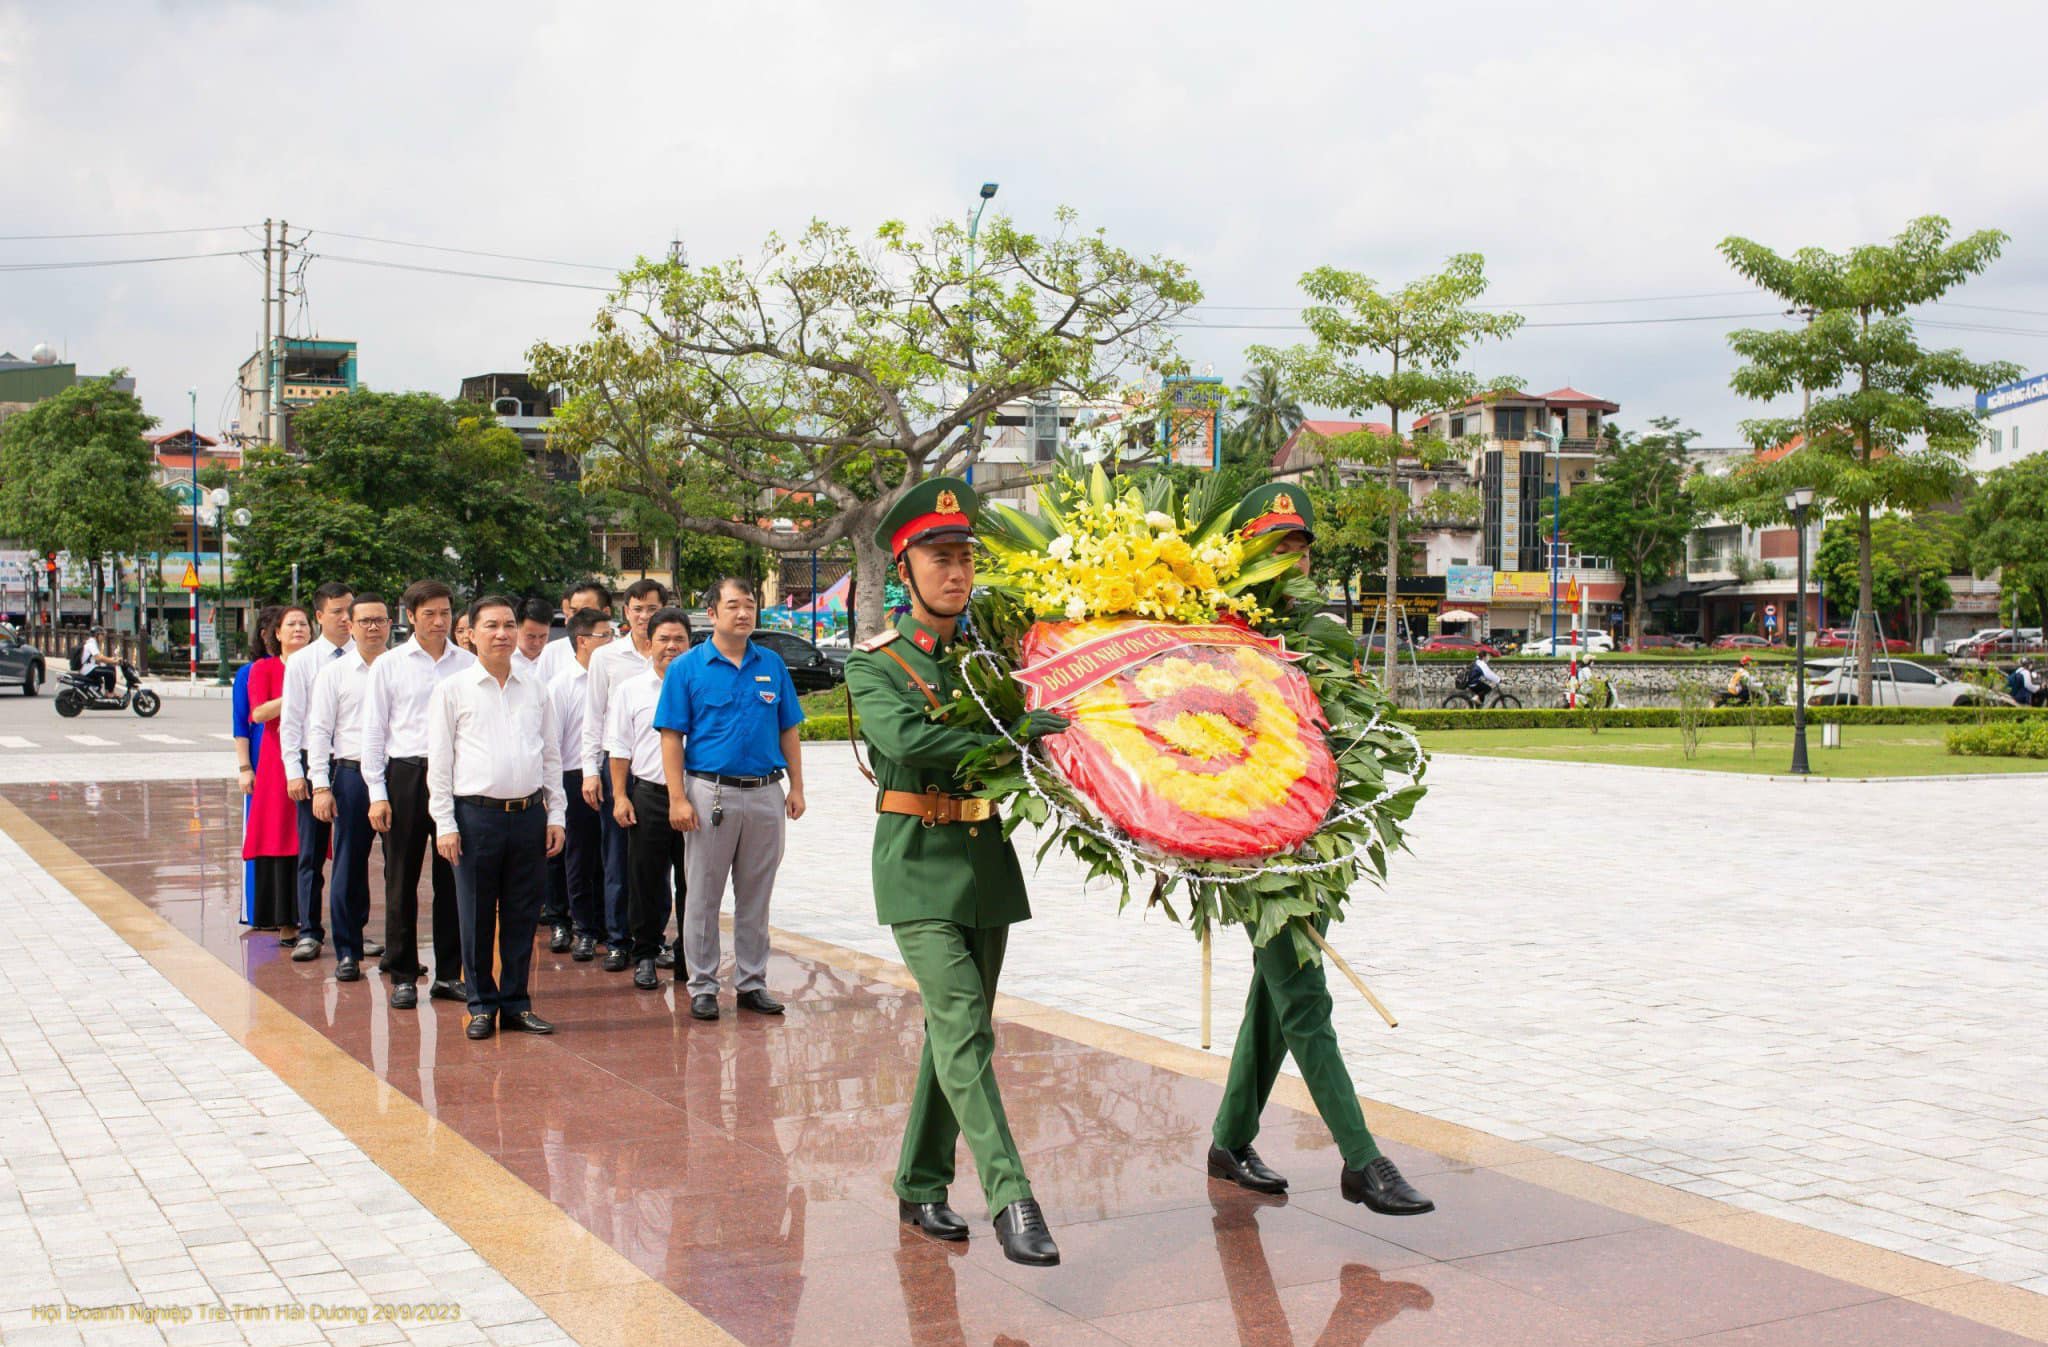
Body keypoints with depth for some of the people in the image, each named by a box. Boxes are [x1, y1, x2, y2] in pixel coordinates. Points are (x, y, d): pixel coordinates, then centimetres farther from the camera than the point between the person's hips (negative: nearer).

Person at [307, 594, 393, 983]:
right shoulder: (334, 673, 6)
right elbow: (319, 731, 4)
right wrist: (321, 786, -3)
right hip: (352, 775, 0)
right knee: (349, 867, 3)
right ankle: (347, 951, 12)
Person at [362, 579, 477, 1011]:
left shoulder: (468, 664, 5)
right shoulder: (389, 666, 3)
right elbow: (373, 732, 4)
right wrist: (377, 793, -2)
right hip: (406, 775, -1)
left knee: (453, 878, 6)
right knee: (401, 880, 4)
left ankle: (449, 973, 16)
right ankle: (402, 975, 14)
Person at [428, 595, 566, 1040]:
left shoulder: (534, 689, 12)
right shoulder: (453, 689, 2)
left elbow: (552, 754, 15)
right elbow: (439, 760, 1)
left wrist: (556, 814, 9)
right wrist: (445, 823, -5)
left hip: (529, 813, 3)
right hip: (476, 814, -3)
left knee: (522, 915, 8)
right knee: (477, 917, 3)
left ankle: (516, 1003, 17)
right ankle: (482, 1005, 14)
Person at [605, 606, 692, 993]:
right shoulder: (630, 690, 8)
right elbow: (619, 750, 8)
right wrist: (620, 797, 1)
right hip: (648, 794, 0)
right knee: (646, 879, 5)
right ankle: (645, 954, 17)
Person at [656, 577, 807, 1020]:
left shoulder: (772, 664, 8)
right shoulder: (687, 668, -2)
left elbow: (788, 731, 11)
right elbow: (671, 737, -5)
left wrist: (796, 788, 5)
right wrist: (677, 798, -12)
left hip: (766, 793, 3)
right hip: (711, 792, -3)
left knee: (756, 896, 10)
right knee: (703, 896, 3)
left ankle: (752, 982, 19)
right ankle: (702, 986, 13)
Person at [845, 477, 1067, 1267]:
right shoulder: (874, 664, -3)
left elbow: (1045, 728, 12)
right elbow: (907, 737, -22)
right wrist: (1020, 729, -26)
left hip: (987, 861, 5)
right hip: (920, 865, -5)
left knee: (957, 1028, 11)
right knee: (962, 1026, -14)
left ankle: (921, 1188, 23)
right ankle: (1010, 1199, -16)